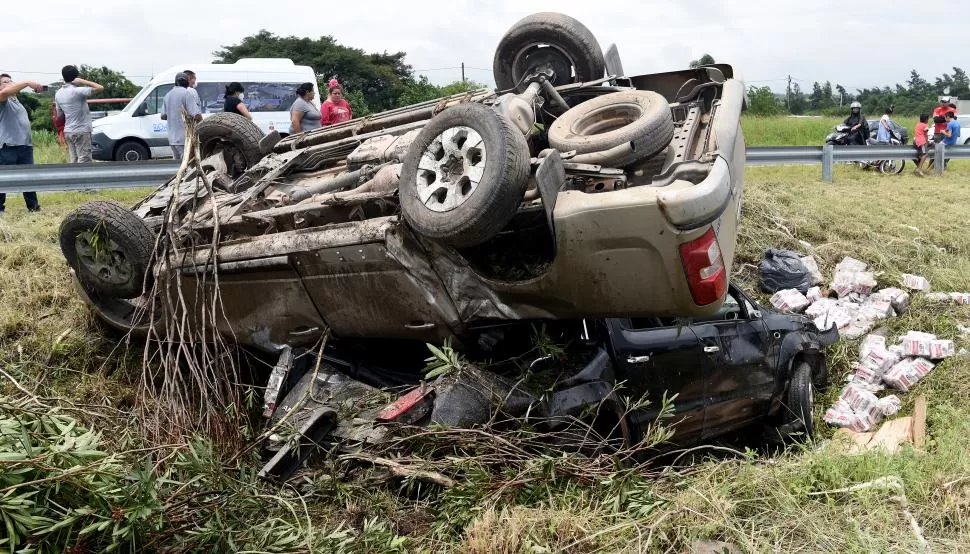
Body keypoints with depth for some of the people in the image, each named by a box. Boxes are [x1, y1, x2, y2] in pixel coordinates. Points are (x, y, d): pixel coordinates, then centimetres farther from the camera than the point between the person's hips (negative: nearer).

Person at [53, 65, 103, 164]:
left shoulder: (58, 93, 8)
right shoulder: (77, 91, -15)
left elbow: (59, 116, 14)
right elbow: (100, 88, -19)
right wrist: (83, 81, -13)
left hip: (68, 131, 8)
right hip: (81, 131, -8)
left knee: (73, 161, 10)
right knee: (84, 162, -7)